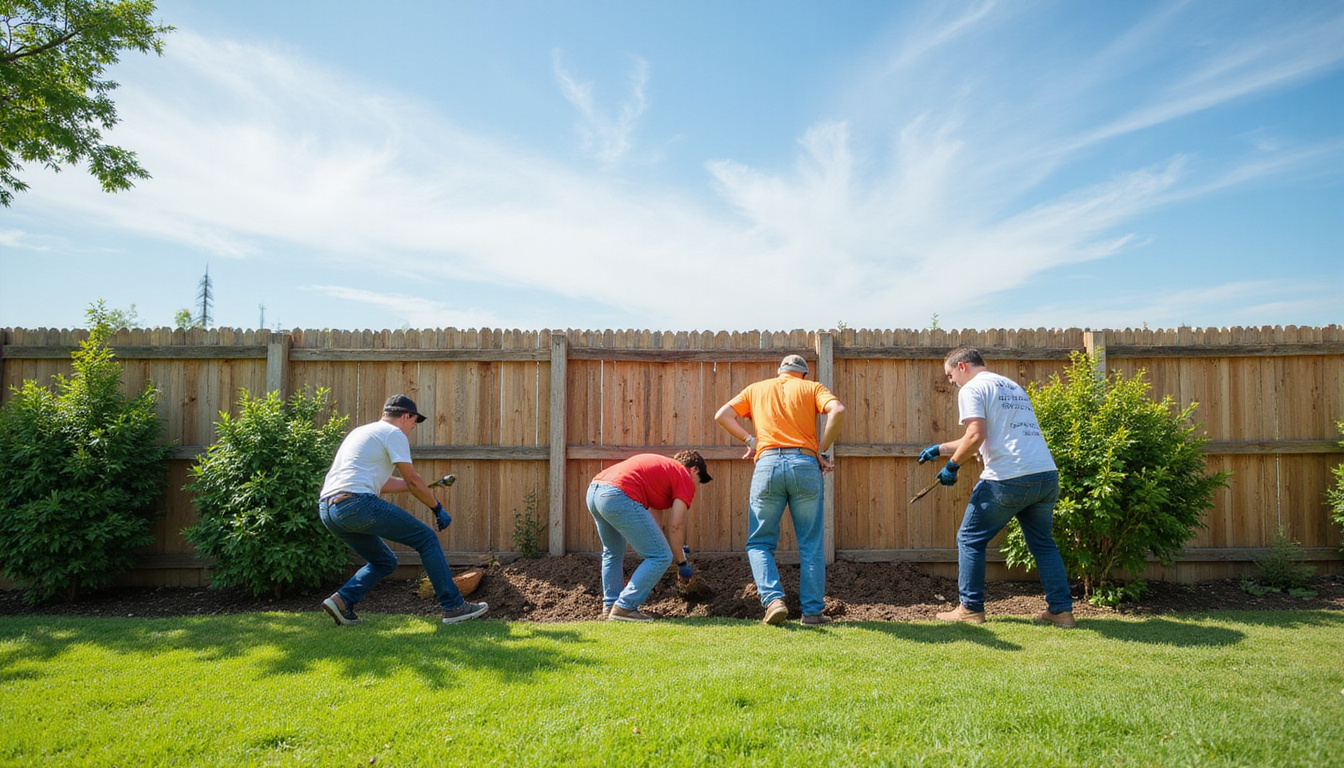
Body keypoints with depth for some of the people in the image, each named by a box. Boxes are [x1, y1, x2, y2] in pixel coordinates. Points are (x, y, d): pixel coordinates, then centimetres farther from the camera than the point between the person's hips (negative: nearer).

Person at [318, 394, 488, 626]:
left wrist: (419, 486, 37)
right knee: (427, 539, 0)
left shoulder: (361, 432, 28)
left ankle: (342, 601, 5)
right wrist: (437, 508, 12)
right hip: (356, 503, -9)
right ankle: (454, 606, 0)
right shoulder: (394, 433, 1)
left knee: (385, 561, 22)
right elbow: (413, 481, 1)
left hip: (326, 510, 9)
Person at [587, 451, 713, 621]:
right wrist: (682, 562, 16)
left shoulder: (661, 465, 35)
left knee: (613, 553, 32)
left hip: (593, 490, 10)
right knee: (661, 556, 1)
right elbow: (675, 526, 4)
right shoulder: (685, 478, 11)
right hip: (620, 496, -10)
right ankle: (625, 607, 3)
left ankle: (610, 604, 34)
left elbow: (653, 520, 38)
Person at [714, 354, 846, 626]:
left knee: (759, 543, 10)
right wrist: (821, 450, 2)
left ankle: (773, 599, -7)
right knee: (811, 545, 9)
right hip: (805, 465, 0)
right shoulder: (812, 388, 16)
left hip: (767, 465, 1)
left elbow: (722, 415, 11)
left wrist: (751, 440, 9)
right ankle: (813, 611, 9)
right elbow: (838, 410, -4)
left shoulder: (756, 389, 22)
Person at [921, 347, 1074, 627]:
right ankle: (1061, 610, 20)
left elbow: (976, 436, -16)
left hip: (1008, 479, -8)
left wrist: (952, 465, -2)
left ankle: (971, 609, 11)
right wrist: (940, 449, 34)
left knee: (970, 540, 7)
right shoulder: (1014, 387, 26)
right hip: (1048, 476, 8)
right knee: (1043, 543, 20)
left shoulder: (973, 388, -1)